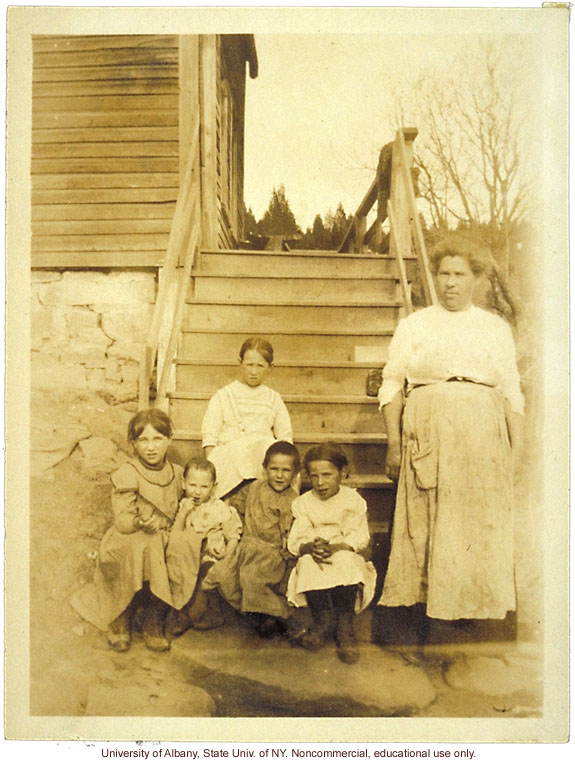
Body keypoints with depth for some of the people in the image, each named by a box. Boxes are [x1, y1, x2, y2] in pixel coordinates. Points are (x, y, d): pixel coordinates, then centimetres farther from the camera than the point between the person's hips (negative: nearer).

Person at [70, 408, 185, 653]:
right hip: (128, 543, -4)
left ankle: (152, 623, 3)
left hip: (164, 542, 4)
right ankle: (120, 623, -9)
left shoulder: (176, 473, 8)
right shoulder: (126, 475, -9)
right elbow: (122, 521, -15)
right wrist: (140, 522, -36)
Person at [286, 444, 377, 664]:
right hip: (313, 562, 1)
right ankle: (323, 620, -18)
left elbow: (360, 538, -9)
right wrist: (310, 547, -27)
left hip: (345, 556, -1)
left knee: (346, 560, -33)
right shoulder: (304, 503, 4)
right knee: (308, 561, -31)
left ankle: (345, 625, -21)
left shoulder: (353, 500, -1)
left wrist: (335, 547, -27)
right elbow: (295, 541, -4)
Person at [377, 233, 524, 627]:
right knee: (424, 518, -1)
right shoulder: (414, 325, 10)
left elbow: (512, 392, 11)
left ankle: (472, 603, 17)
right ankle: (425, 599, 12)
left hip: (482, 434, 1)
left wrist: (517, 450, 4)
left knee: (480, 521, 2)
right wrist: (394, 443, -3)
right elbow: (392, 384, 5)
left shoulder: (496, 327, 14)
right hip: (427, 431, -1)